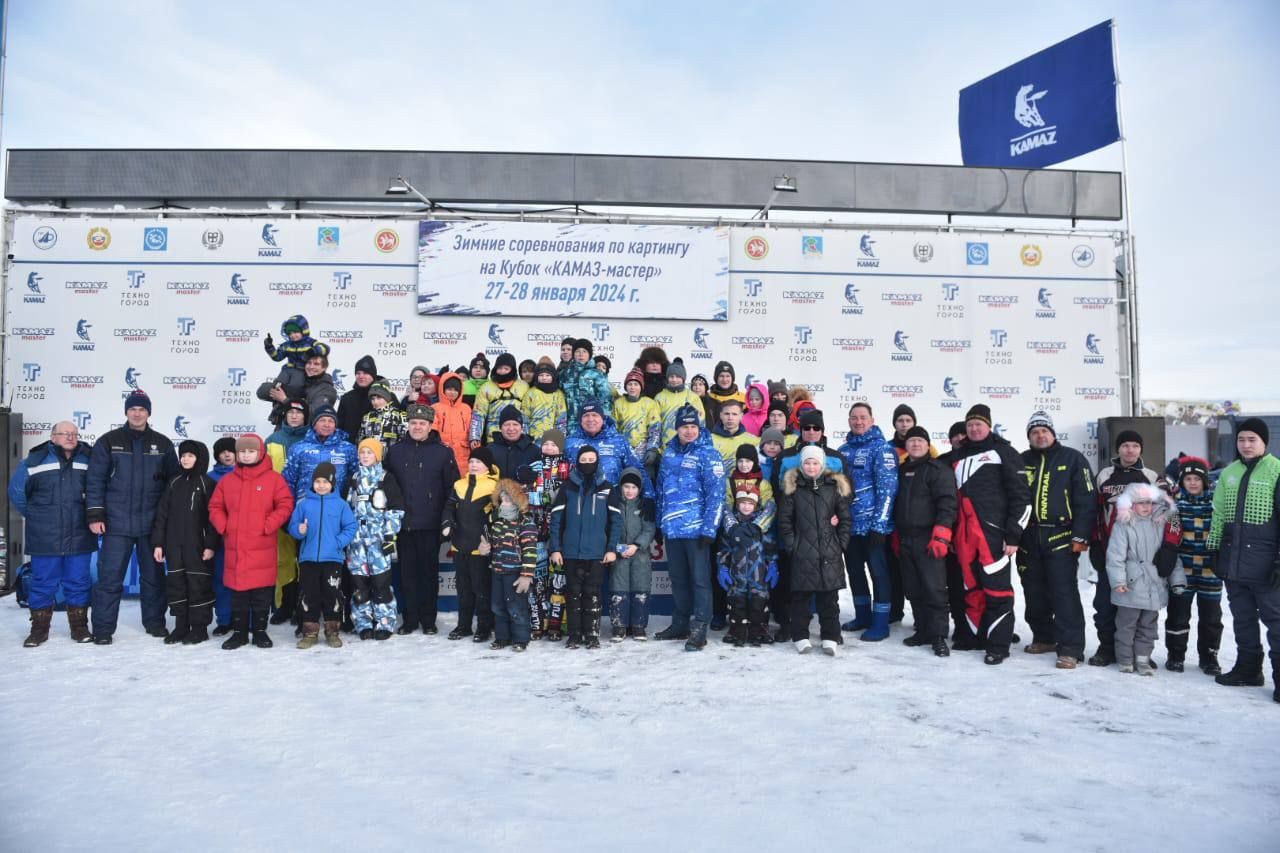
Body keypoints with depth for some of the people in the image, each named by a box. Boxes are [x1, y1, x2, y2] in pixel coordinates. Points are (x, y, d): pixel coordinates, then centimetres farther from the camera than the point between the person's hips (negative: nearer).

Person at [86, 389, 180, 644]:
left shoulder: (162, 444, 6)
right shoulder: (109, 442, 1)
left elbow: (173, 481, 8)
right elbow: (95, 480, -1)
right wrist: (95, 515, -8)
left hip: (152, 524, 2)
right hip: (117, 523, -2)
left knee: (153, 575, 11)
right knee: (110, 577, 1)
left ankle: (154, 622, 23)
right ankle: (103, 628, 11)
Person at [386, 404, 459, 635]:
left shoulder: (442, 452, 0)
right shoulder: (395, 451, 8)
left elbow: (452, 487, 0)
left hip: (430, 524, -2)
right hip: (403, 523, 2)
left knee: (429, 571, 6)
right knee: (407, 572, 7)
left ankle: (428, 619, 16)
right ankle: (409, 619, 17)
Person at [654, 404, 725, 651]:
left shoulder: (707, 453, -8)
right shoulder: (669, 452, 10)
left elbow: (716, 493, -13)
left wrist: (709, 529, -17)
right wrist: (660, 521, 15)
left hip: (696, 529, -6)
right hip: (672, 529, 6)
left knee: (699, 579, 0)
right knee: (678, 579, 16)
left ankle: (698, 630, 6)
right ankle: (679, 624, 28)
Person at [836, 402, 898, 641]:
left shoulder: (882, 448, -7)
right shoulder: (843, 450, 11)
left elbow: (887, 488, -13)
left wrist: (879, 524, -18)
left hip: (872, 524, -6)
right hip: (848, 523, 7)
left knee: (878, 571, 1)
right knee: (854, 570, 15)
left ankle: (880, 623, 10)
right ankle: (862, 615, 30)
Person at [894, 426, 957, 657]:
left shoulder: (938, 470, -3)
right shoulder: (901, 471, 17)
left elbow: (947, 504, -12)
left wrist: (940, 536, -20)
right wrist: (896, 536, 20)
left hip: (928, 540, -7)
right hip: (905, 540, 7)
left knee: (934, 589, -7)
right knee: (913, 590, 11)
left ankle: (938, 636, 0)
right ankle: (923, 630, 21)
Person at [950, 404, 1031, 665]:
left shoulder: (1003, 452, 0)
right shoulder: (960, 457, 19)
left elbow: (1021, 497, -6)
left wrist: (1013, 535, -11)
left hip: (994, 533, -6)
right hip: (965, 535, 6)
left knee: (997, 588, -5)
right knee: (971, 587, 12)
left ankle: (998, 644, 1)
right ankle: (972, 635, 23)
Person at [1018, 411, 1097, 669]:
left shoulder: (1072, 459, 0)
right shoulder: (1021, 462, 10)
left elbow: (1087, 499, -4)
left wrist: (1081, 536, -10)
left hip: (1060, 537, -4)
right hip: (1028, 538, 4)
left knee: (1064, 592, -8)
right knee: (1034, 592, 11)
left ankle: (1071, 648, -5)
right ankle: (1044, 638, 26)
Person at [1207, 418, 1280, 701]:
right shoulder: (1228, 473, 12)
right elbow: (1218, 514, 17)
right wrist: (1213, 549, 13)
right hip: (1233, 561, 6)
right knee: (1242, 619, 14)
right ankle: (1248, 668, 25)